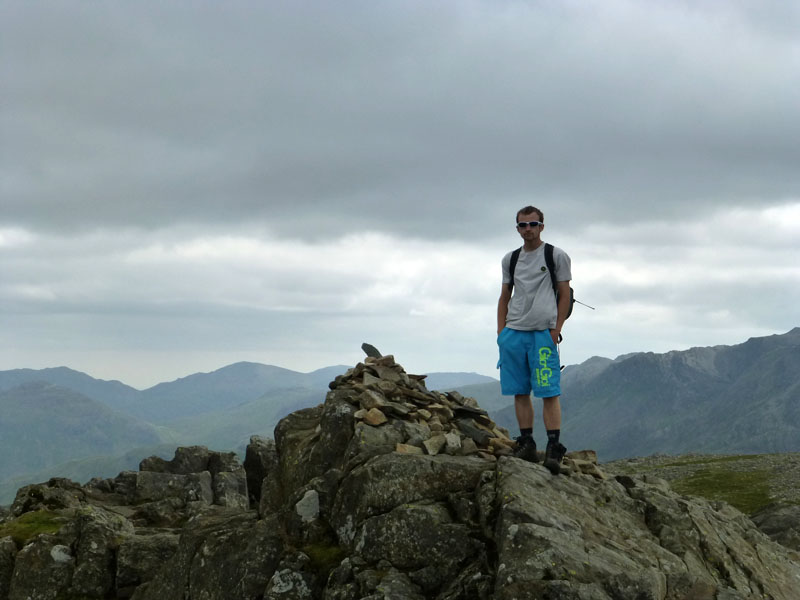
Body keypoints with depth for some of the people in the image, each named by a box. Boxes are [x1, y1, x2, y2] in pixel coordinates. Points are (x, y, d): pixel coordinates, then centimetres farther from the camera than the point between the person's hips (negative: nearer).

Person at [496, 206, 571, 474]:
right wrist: (501, 330, 9)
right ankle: (526, 444, 11)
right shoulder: (510, 259, 17)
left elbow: (564, 296, 3)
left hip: (543, 332, -4)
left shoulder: (556, 256, 5)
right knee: (520, 392, 5)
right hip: (513, 332, 4)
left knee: (549, 392, -9)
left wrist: (556, 330, -6)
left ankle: (554, 448, -8)